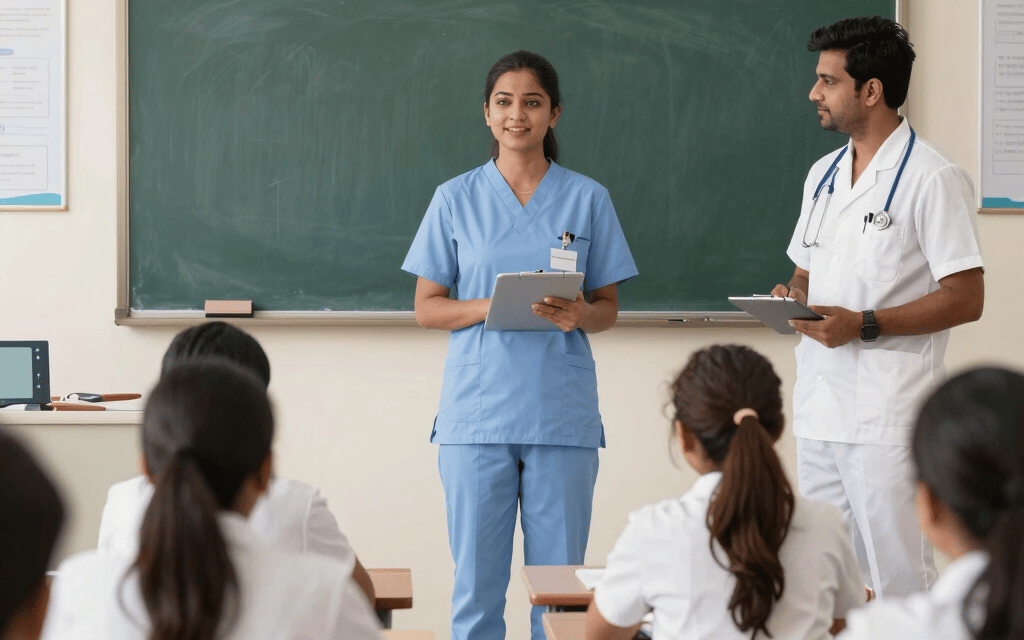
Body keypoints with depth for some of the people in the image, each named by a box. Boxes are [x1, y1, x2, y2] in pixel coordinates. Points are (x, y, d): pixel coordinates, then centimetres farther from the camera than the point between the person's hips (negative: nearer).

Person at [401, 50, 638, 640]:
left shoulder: (587, 199, 7)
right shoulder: (456, 199, 7)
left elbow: (608, 308, 10)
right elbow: (427, 308, 7)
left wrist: (578, 315, -12)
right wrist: (489, 307, -12)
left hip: (562, 412, 0)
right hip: (477, 410, 0)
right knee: (476, 578, 1)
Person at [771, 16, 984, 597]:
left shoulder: (934, 179, -9)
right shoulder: (824, 174, 16)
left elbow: (966, 298, -13)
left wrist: (863, 325, -21)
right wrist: (792, 295, 2)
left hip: (888, 421, -8)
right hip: (819, 411, 8)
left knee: (898, 585, -4)